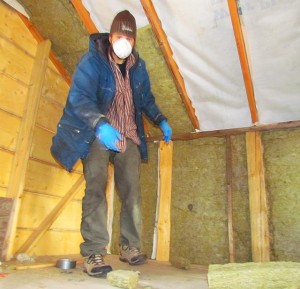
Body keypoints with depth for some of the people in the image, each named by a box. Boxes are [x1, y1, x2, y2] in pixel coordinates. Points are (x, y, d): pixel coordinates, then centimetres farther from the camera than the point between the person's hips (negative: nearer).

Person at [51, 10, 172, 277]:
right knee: (96, 188, -14)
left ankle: (130, 246, 9)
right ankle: (94, 253, -7)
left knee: (132, 191, -2)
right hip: (97, 134, -4)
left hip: (128, 137, 4)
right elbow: (79, 97, -25)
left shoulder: (138, 66, 5)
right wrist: (100, 125, -42)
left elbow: (146, 99, 19)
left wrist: (161, 121, 7)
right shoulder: (92, 60, -11)